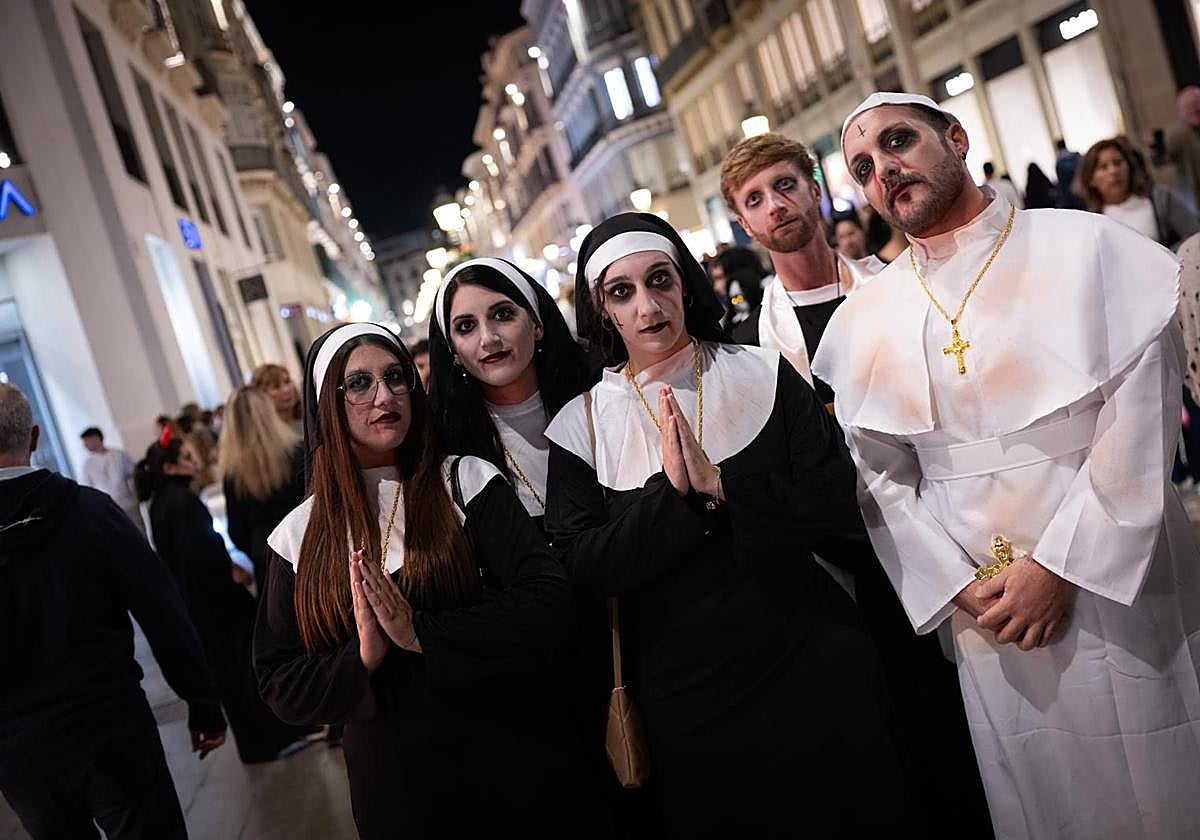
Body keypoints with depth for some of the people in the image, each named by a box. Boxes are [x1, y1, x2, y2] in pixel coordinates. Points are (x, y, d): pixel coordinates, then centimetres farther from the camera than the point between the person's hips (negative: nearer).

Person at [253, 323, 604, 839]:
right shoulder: (303, 536, -1)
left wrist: (421, 634, -22)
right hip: (394, 788, 1)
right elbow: (279, 686, 0)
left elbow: (549, 605, -15)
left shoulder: (466, 482, -6)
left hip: (512, 764, -1)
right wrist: (362, 659, -18)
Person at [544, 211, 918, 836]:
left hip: (811, 663, 1)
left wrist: (721, 485, -20)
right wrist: (671, 493, -20)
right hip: (688, 694, 0)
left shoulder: (763, 376, -2)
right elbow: (581, 569, -9)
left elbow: (837, 503, -8)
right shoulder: (582, 425, -2)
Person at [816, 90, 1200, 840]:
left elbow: (1139, 422, -9)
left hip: (1122, 590, -1)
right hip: (988, 620, 2)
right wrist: (958, 584, -6)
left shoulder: (1090, 250, -5)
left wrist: (1060, 567, -14)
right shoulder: (861, 322, 2)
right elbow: (880, 478, 3)